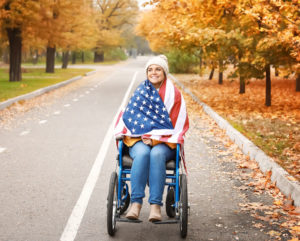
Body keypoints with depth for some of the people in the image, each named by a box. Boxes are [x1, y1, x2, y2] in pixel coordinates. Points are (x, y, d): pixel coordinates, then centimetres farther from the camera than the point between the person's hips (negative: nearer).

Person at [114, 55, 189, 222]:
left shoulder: (174, 94, 4)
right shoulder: (140, 92, 12)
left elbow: (179, 123, 0)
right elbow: (128, 116, 12)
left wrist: (154, 138, -9)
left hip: (164, 142, -1)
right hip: (139, 140, 2)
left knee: (157, 154, -36)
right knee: (142, 153, -34)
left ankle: (156, 205, -39)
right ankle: (136, 203, -38)